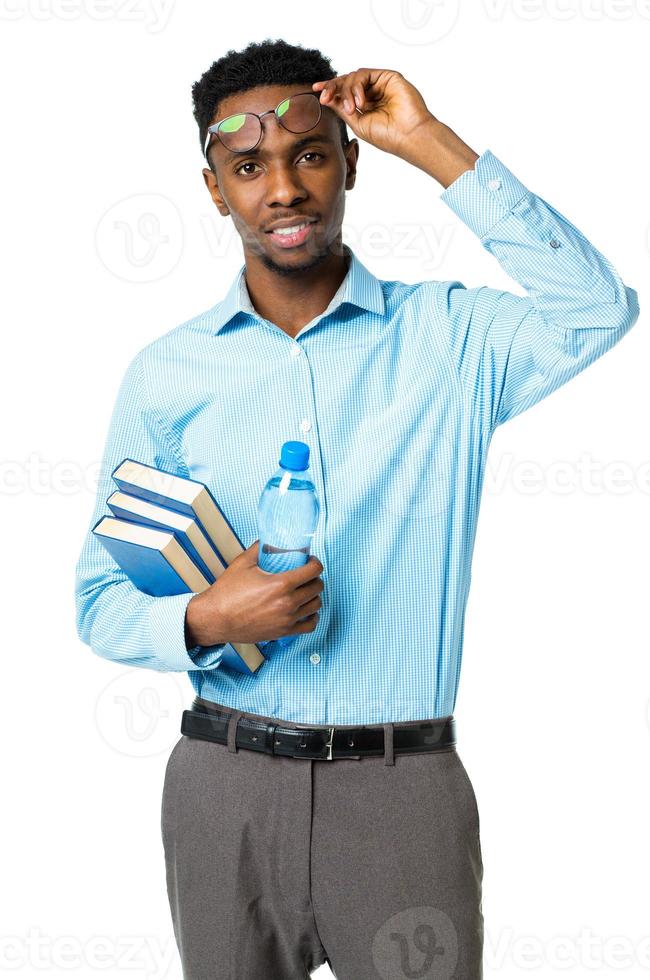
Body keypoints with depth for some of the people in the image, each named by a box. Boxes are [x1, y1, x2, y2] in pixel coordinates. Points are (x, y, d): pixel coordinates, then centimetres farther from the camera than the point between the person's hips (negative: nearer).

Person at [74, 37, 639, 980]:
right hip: (225, 785, 2)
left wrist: (432, 144, -13)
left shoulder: (448, 335, 2)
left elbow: (600, 309, -18)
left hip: (405, 789, -1)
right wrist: (207, 621, -17)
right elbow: (100, 602, 6)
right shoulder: (166, 372, 3)